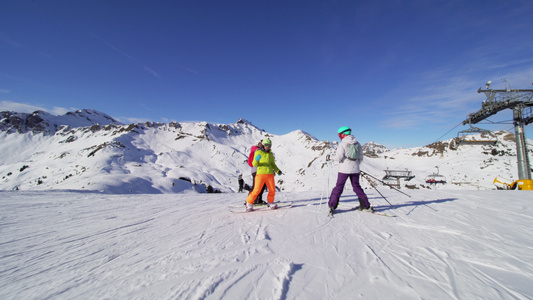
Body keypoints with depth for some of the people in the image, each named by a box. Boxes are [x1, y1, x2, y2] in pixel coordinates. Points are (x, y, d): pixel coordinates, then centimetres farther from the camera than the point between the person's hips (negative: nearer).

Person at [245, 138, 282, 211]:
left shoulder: (271, 154, 18)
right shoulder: (258, 152, 2)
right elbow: (254, 164, -2)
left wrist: (278, 171, 12)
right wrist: (256, 159, -24)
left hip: (270, 174, 5)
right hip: (261, 173, -5)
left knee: (272, 190, 5)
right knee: (257, 190, -9)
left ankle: (270, 203, 27)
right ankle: (249, 203, 9)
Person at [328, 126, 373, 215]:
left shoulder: (342, 144, -13)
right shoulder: (357, 143, 5)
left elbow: (338, 158, -17)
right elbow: (360, 158, 10)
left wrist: (334, 157, 4)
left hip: (344, 169, -5)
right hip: (355, 170, 5)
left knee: (339, 187, 3)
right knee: (357, 187, 18)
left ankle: (332, 206, 5)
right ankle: (366, 205, 20)